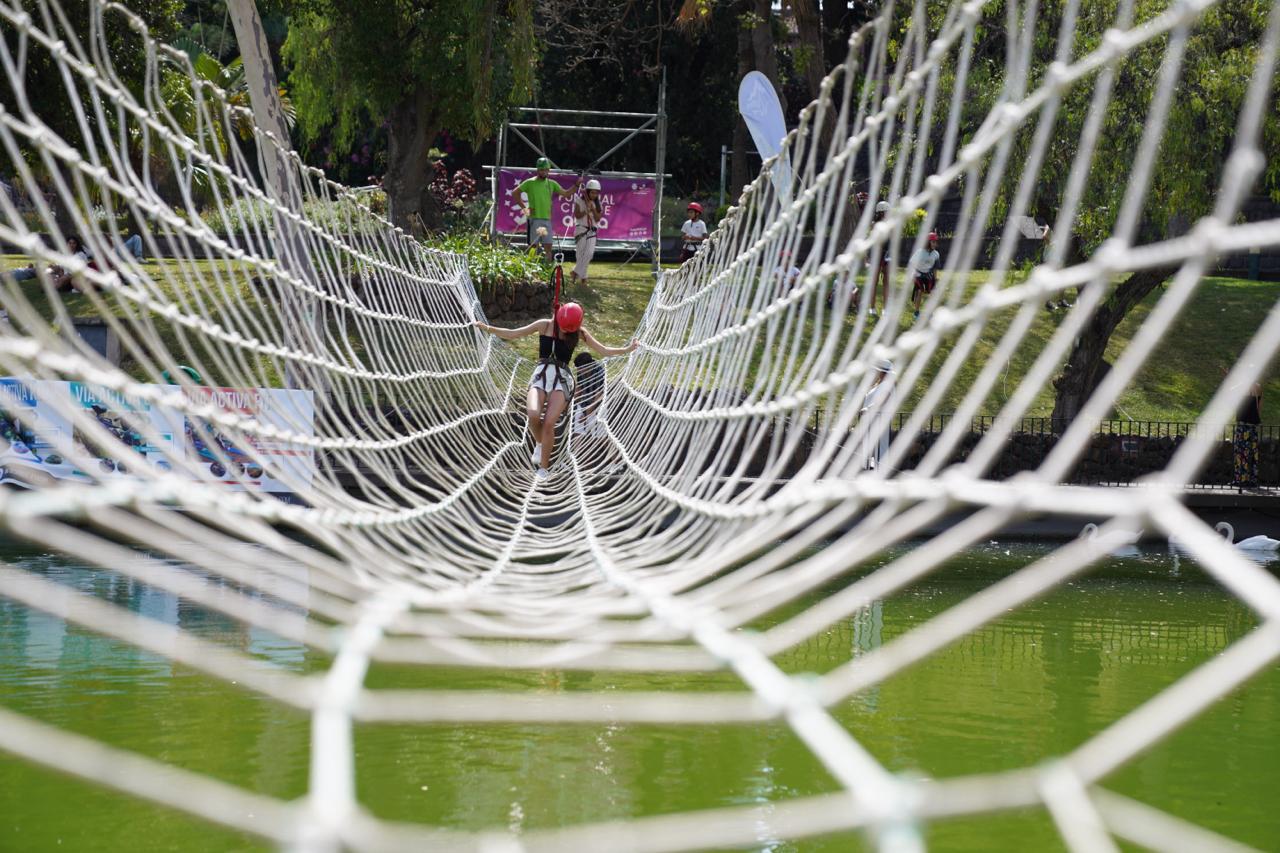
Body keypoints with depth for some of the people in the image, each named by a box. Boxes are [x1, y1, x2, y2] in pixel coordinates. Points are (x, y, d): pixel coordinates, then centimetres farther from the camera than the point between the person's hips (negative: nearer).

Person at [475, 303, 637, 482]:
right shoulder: (545, 325, 3)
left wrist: (627, 349, 0)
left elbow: (603, 350, 9)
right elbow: (512, 334, 6)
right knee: (533, 414, -26)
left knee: (549, 423, -16)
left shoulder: (579, 333, 3)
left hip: (562, 379, -1)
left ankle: (544, 467, -2)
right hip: (541, 374, 1)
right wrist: (487, 328, -1)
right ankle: (539, 443, 6)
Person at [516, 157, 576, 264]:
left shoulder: (551, 184, 11)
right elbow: (515, 192, 2)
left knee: (548, 247, 3)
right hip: (534, 219, -4)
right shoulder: (530, 182, -2)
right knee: (533, 246, -2)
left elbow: (566, 193, 15)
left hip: (547, 219, 4)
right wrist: (524, 207, -4)